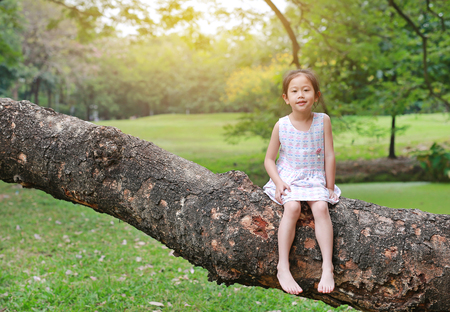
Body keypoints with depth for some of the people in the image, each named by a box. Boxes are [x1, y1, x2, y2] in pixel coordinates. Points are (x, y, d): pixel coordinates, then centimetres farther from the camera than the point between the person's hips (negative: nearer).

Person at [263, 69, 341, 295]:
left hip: (315, 179, 1)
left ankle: (327, 266, -26)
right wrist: (278, 182, -12)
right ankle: (283, 267, -28)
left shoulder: (323, 121, -3)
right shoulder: (281, 125, -3)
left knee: (321, 207, -27)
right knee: (292, 207, -29)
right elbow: (269, 159, 4)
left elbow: (329, 156, 1)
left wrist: (329, 187, 0)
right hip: (288, 179, -1)